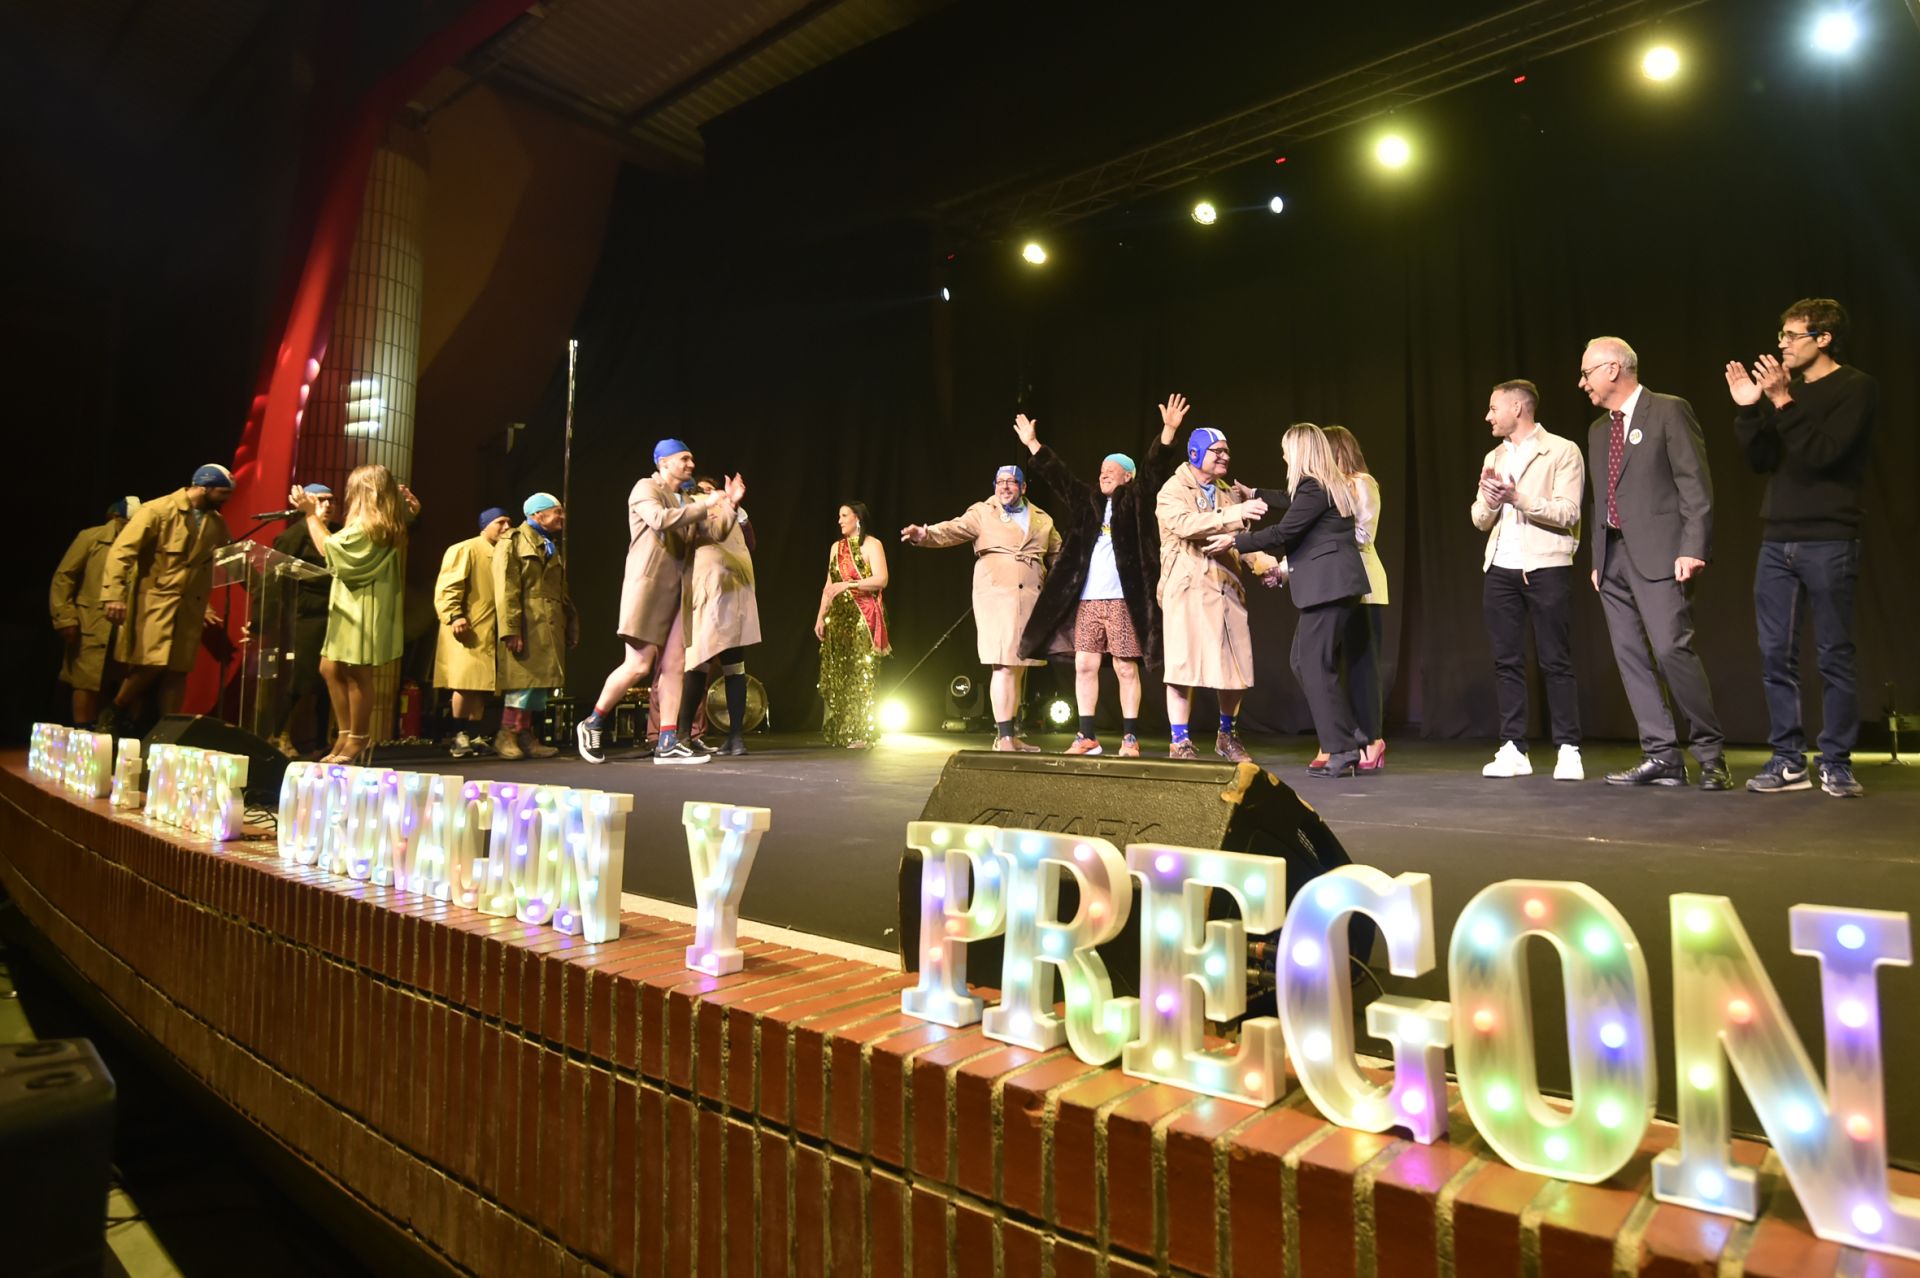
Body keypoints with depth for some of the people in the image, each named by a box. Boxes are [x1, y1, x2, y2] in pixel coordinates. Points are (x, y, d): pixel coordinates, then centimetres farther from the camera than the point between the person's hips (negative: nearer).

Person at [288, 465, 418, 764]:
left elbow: (328, 547, -11)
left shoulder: (366, 526, -16)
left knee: (356, 673, -2)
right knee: (331, 668, 14)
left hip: (363, 609, -10)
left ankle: (357, 740, 9)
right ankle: (347, 735, 19)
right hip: (355, 607, 10)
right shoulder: (389, 526, 11)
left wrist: (311, 513, -2)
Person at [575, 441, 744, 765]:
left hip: (677, 590, 7)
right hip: (648, 586, -7)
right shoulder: (645, 488, -2)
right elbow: (660, 520, -22)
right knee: (639, 665, -8)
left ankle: (667, 743, 2)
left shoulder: (687, 501, 20)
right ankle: (593, 723, 11)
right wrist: (705, 505, -16)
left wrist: (728, 504, 3)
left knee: (674, 665, 0)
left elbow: (714, 534, 16)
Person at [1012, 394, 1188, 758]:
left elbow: (1157, 468, -6)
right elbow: (1058, 476, 22)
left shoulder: (1137, 501, 6)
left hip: (1123, 599, -4)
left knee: (1126, 669, -1)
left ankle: (1130, 738, 5)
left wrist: (1168, 430, -18)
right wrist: (1033, 444, 22)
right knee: (1084, 666, 4)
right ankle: (1087, 736, 11)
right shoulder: (1089, 501, 17)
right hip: (1087, 599, 5)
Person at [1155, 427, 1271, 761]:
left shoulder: (1229, 493, 18)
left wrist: (1265, 566, -4)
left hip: (1227, 590, 6)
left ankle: (1227, 736, 24)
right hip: (1188, 589, -6)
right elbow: (1185, 524, -23)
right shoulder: (1172, 491, -3)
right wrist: (1234, 514, -33)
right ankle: (1180, 743, 1)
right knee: (1184, 665, -8)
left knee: (1235, 666, 7)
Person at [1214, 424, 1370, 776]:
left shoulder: (1313, 486, -12)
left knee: (1316, 667, -6)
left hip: (1327, 587, -10)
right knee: (1304, 662, 13)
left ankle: (1342, 751, -3)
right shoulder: (1332, 485, 19)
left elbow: (1284, 531, -16)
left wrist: (1235, 541, -7)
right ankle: (1353, 738, 14)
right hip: (1333, 586, 10)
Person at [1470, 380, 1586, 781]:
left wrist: (1519, 498, -20)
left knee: (1555, 661, -3)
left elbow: (1567, 514, -9)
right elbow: (1481, 520, 13)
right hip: (1500, 569, 5)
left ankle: (1568, 749, 3)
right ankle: (1513, 749, 8)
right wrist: (1488, 498, -8)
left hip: (1546, 566, -5)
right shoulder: (1494, 458, 18)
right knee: (1506, 661, 4)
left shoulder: (1562, 451, 0)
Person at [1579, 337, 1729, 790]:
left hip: (1659, 553, -7)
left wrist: (1693, 548, -16)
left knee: (1671, 649, -15)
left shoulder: (1668, 411, -2)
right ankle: (1661, 757, 9)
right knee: (1630, 657, 4)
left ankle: (1711, 753, 0)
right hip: (1613, 558, 7)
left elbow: (1695, 484, -8)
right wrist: (1597, 558, 16)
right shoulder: (1598, 429, 19)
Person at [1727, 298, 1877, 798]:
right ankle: (1788, 760, 10)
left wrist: (1782, 402, -18)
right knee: (1776, 655, 3)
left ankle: (1836, 762, 6)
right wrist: (1748, 410, -2)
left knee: (1834, 654, -1)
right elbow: (1761, 461, 9)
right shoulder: (1785, 387, 15)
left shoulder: (1856, 387, -1)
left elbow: (1823, 452, -14)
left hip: (1828, 541, -5)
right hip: (1776, 541, 5)